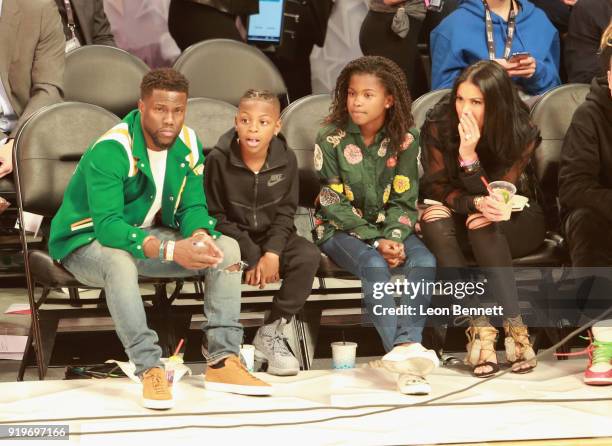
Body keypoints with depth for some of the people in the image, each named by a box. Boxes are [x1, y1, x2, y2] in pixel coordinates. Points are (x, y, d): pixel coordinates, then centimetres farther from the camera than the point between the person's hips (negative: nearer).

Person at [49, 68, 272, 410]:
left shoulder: (188, 145, -6)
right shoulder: (110, 151, -27)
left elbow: (193, 206, -1)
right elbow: (108, 226, -35)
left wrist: (199, 237, -27)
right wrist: (170, 250, -47)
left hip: (148, 234, 7)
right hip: (87, 241, -7)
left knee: (227, 247, -11)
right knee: (119, 260, -41)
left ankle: (223, 361, -14)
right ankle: (150, 369, -36)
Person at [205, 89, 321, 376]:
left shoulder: (286, 160, -5)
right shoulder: (218, 160, -14)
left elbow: (285, 213, 1)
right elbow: (216, 215, -10)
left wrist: (272, 252, -17)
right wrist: (252, 257, -18)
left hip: (272, 236, 3)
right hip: (231, 235, -3)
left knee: (309, 256, -24)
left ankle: (271, 332, -12)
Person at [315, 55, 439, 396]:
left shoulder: (405, 139, 0)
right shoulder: (332, 140, -6)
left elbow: (404, 200, -1)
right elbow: (334, 204, -9)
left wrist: (394, 237, -20)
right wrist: (376, 241, -18)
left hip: (391, 229, 3)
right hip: (341, 230, -3)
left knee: (424, 262, -28)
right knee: (374, 266, -34)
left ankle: (407, 345, -41)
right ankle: (404, 352, -43)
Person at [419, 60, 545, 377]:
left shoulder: (522, 133, -19)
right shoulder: (438, 125, -16)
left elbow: (493, 197, -20)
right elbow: (436, 187, -14)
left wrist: (469, 156, -36)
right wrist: (476, 203, -34)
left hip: (515, 223, -1)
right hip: (456, 222, 2)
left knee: (484, 224, -36)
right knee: (434, 215, -34)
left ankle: (515, 327, -40)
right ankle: (479, 326, -40)